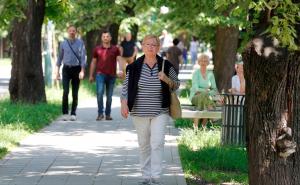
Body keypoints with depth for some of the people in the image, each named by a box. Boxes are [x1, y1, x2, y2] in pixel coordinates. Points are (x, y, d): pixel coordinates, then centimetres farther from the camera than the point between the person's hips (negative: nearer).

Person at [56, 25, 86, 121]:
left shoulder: (80, 43, 1)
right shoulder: (63, 44, 7)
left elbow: (83, 57, -2)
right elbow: (60, 57, 14)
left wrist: (82, 71, -11)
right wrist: (57, 71, 11)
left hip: (76, 69, -1)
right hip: (66, 69, 1)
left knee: (75, 93, 3)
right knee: (65, 92, -11)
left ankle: (73, 113, 11)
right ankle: (65, 113, -5)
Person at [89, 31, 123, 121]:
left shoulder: (115, 49, 6)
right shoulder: (97, 49, 9)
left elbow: (119, 60, -3)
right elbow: (93, 62, 14)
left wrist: (120, 70, -21)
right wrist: (91, 75, 12)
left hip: (111, 75, 1)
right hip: (100, 74, -1)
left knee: (109, 96, 6)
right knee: (99, 93, -16)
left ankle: (108, 114, 15)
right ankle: (100, 113, -9)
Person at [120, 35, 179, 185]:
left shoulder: (166, 66, 0)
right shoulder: (134, 67, -1)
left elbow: (176, 85, 7)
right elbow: (126, 86, 3)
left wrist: (166, 79, -13)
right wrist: (124, 104, -9)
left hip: (160, 112, -1)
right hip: (139, 112, 1)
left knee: (157, 143, -12)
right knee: (143, 144, 8)